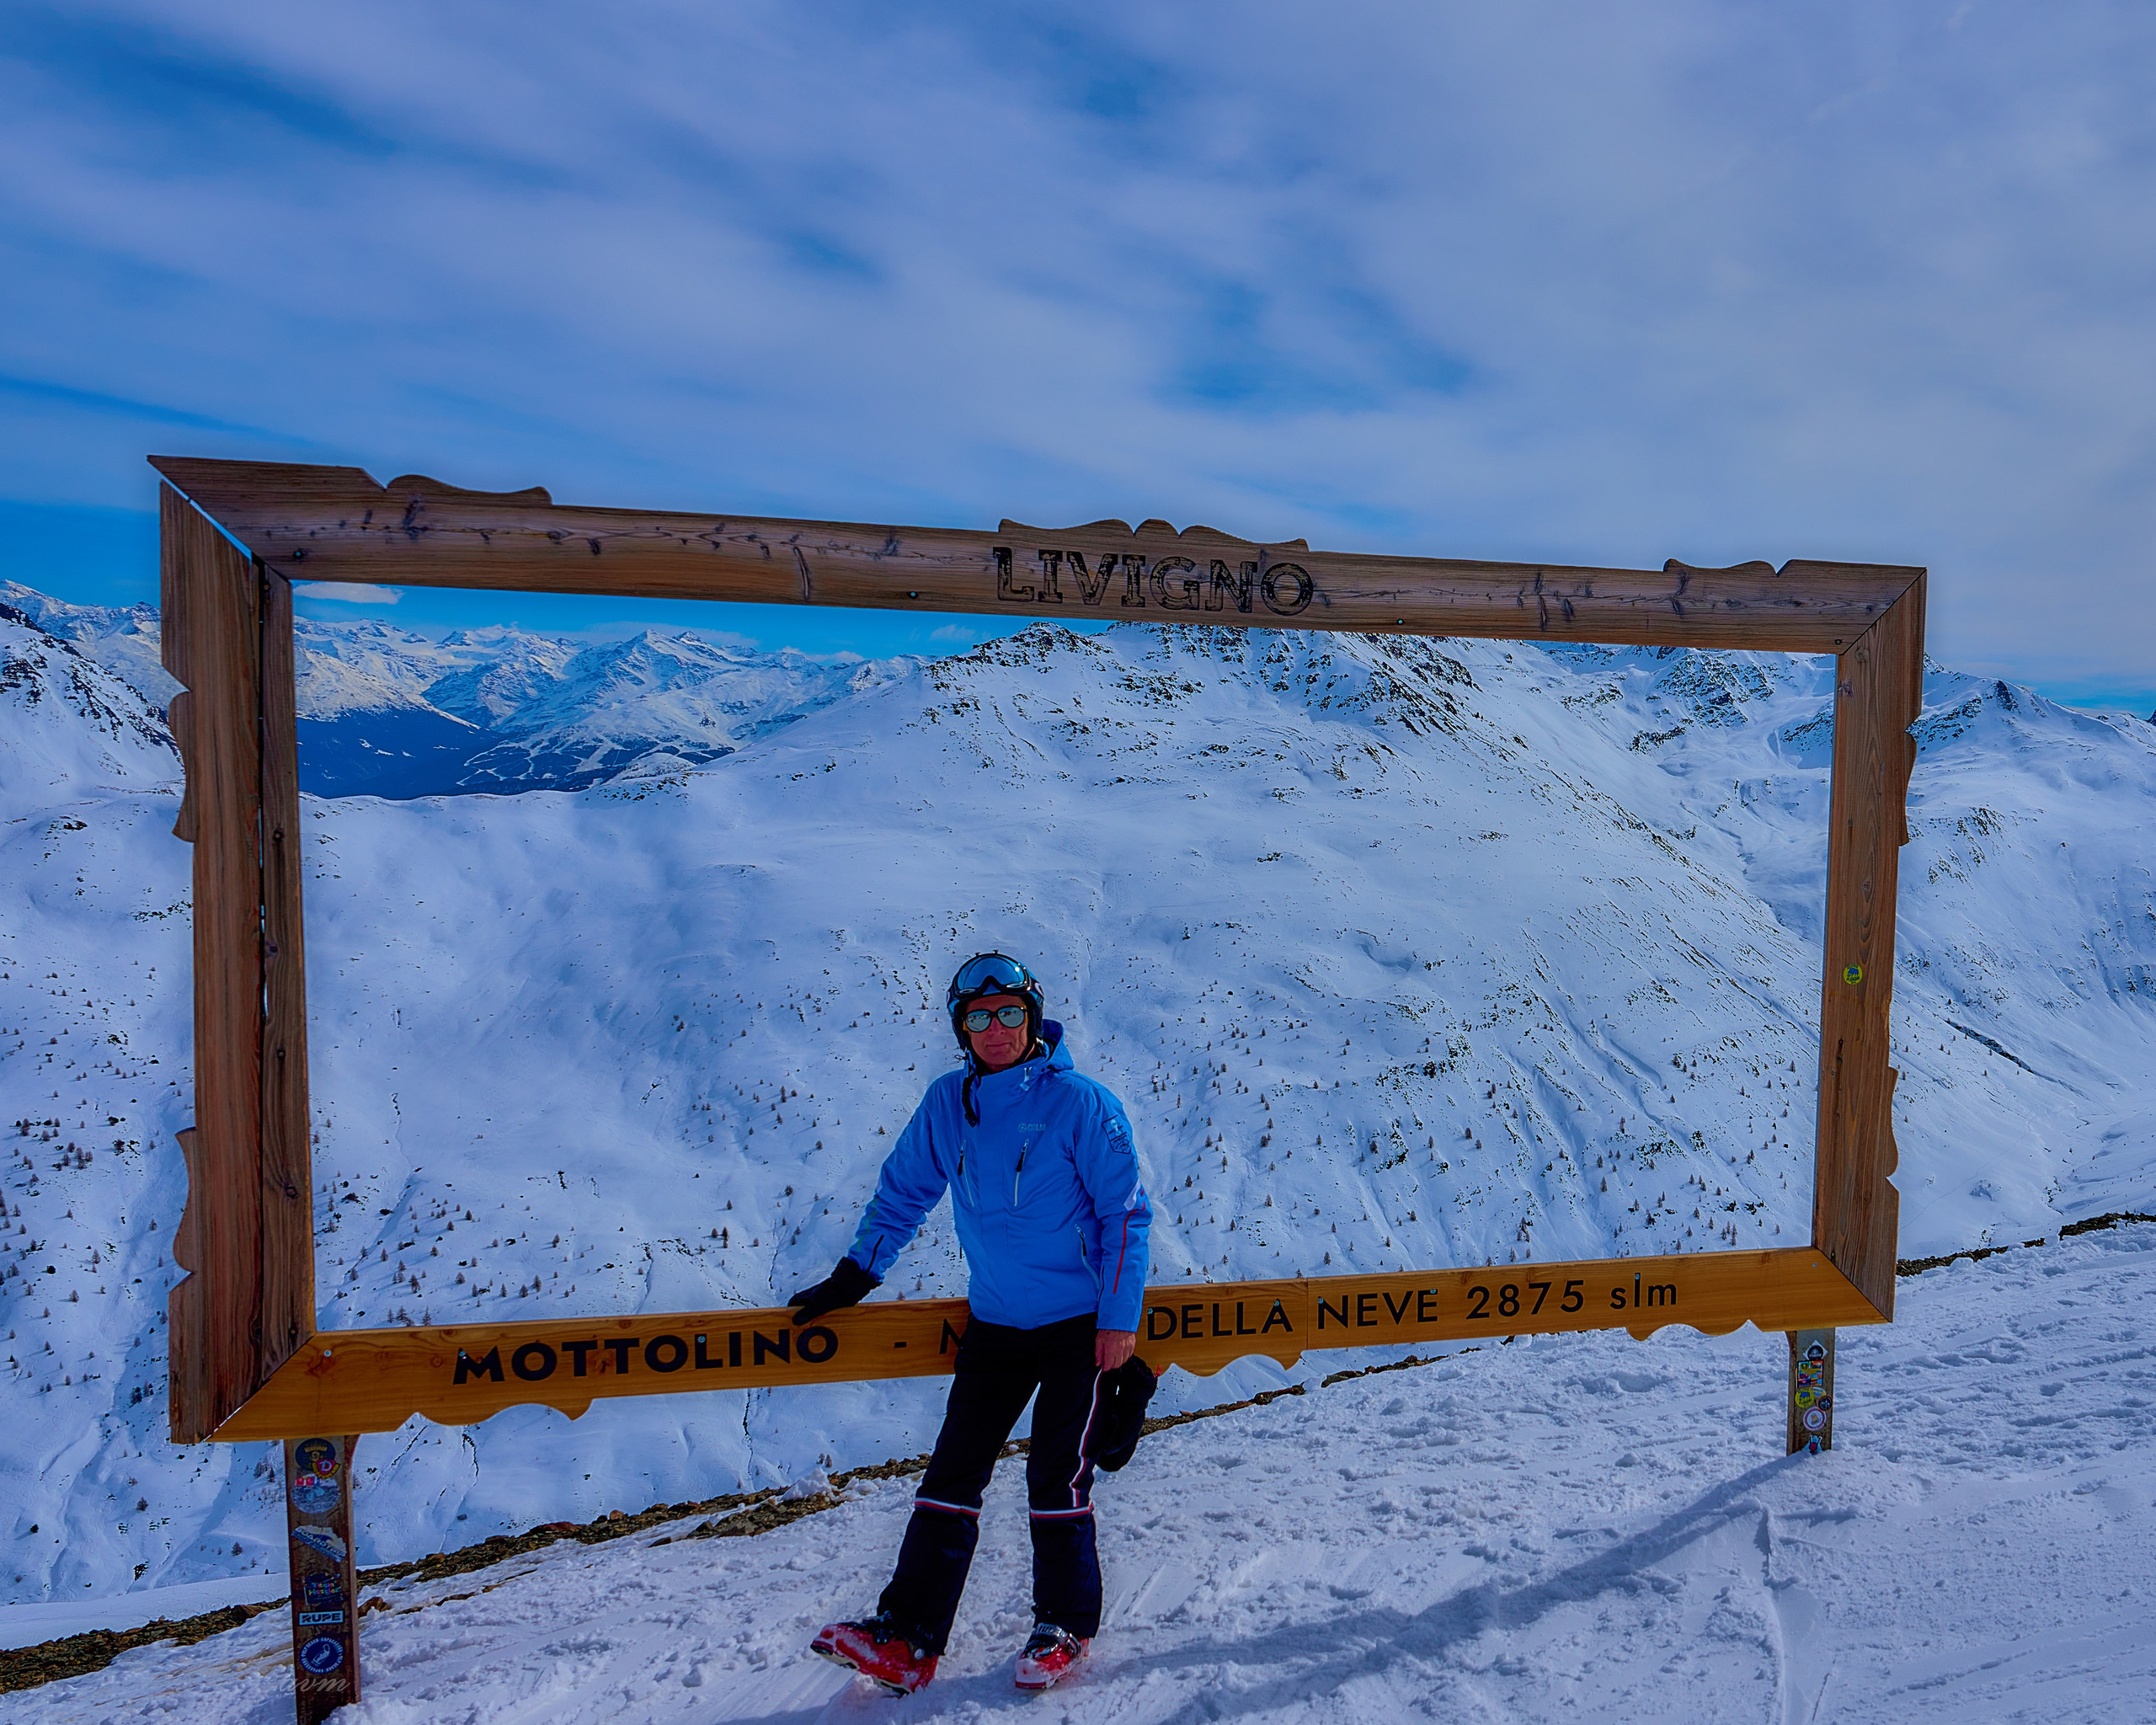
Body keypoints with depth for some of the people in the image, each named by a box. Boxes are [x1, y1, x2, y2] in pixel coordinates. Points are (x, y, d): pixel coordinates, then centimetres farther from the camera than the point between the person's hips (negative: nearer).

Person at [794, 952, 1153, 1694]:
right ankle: (908, 1635, 13)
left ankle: (1065, 1625, 22)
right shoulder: (947, 1104, 0)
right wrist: (853, 1276, 8)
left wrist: (1120, 1317, -11)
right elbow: (902, 1190, 12)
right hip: (992, 1322, 4)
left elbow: (1125, 1213, -9)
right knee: (951, 1474, 5)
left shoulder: (1079, 1102, -13)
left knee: (1056, 1478, 2)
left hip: (1076, 1321, -4)